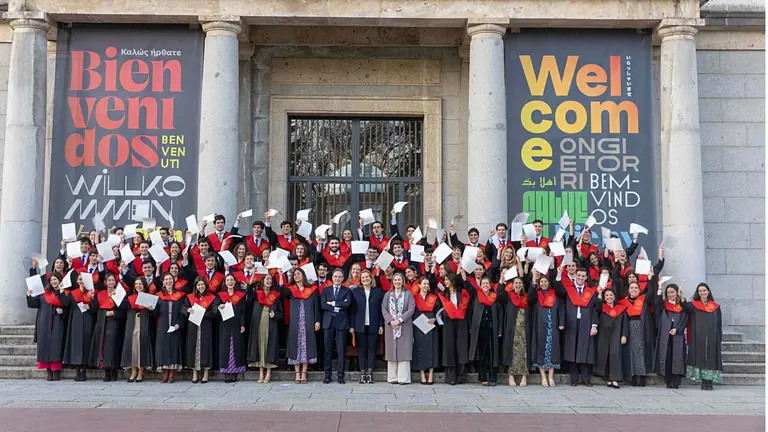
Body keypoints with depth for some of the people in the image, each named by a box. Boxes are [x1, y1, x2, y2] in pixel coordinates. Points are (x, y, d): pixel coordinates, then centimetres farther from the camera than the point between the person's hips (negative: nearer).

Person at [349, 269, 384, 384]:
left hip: (373, 326, 0)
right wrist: (352, 326, -2)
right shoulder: (355, 291, 6)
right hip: (360, 326, 0)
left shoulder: (378, 291, 5)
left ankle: (370, 373, 6)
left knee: (371, 349, 1)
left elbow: (381, 309, 4)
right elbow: (352, 309, 3)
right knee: (361, 350, 3)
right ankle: (362, 374, 7)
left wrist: (381, 325, -1)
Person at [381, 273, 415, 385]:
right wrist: (390, 321, -11)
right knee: (391, 351, 2)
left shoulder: (408, 294, 4)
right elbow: (384, 309, 5)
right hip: (390, 326, 2)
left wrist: (399, 320, -14)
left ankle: (403, 378, -3)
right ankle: (393, 377, 6)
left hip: (405, 326, -2)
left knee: (404, 351, -4)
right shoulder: (388, 295, 12)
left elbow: (411, 309, -5)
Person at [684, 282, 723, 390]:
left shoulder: (715, 307, 11)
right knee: (700, 357, -3)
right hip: (698, 338, -1)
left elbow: (719, 324, 10)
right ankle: (703, 382, 2)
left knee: (711, 357, -2)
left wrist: (719, 339, 2)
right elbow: (686, 307, -16)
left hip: (712, 338, 1)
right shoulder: (694, 305, 7)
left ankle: (709, 382, 2)